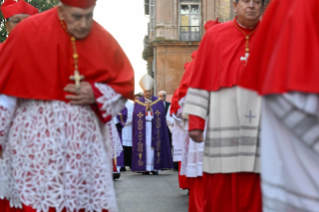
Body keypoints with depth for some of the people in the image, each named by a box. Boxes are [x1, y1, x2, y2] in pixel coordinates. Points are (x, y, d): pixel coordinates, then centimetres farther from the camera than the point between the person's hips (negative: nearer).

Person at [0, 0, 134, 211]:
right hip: (37, 134, -3)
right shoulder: (29, 32, -8)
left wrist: (95, 93, -11)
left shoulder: (103, 39, 0)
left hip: (85, 137, 3)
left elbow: (125, 84, 9)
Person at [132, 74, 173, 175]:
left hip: (154, 129, 0)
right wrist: (146, 109, -13)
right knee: (145, 147, -6)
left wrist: (150, 109, -12)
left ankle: (155, 167, -2)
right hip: (143, 129, 0)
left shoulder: (158, 102, 7)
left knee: (154, 146, -5)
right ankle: (145, 168, -5)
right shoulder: (138, 102, 8)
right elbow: (136, 115, -2)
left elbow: (161, 116, 0)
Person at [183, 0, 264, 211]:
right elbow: (200, 80, 4)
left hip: (260, 124, 1)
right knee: (220, 188, 2)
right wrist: (195, 121, -3)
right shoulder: (215, 35, 7)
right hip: (222, 125, -1)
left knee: (253, 187, -1)